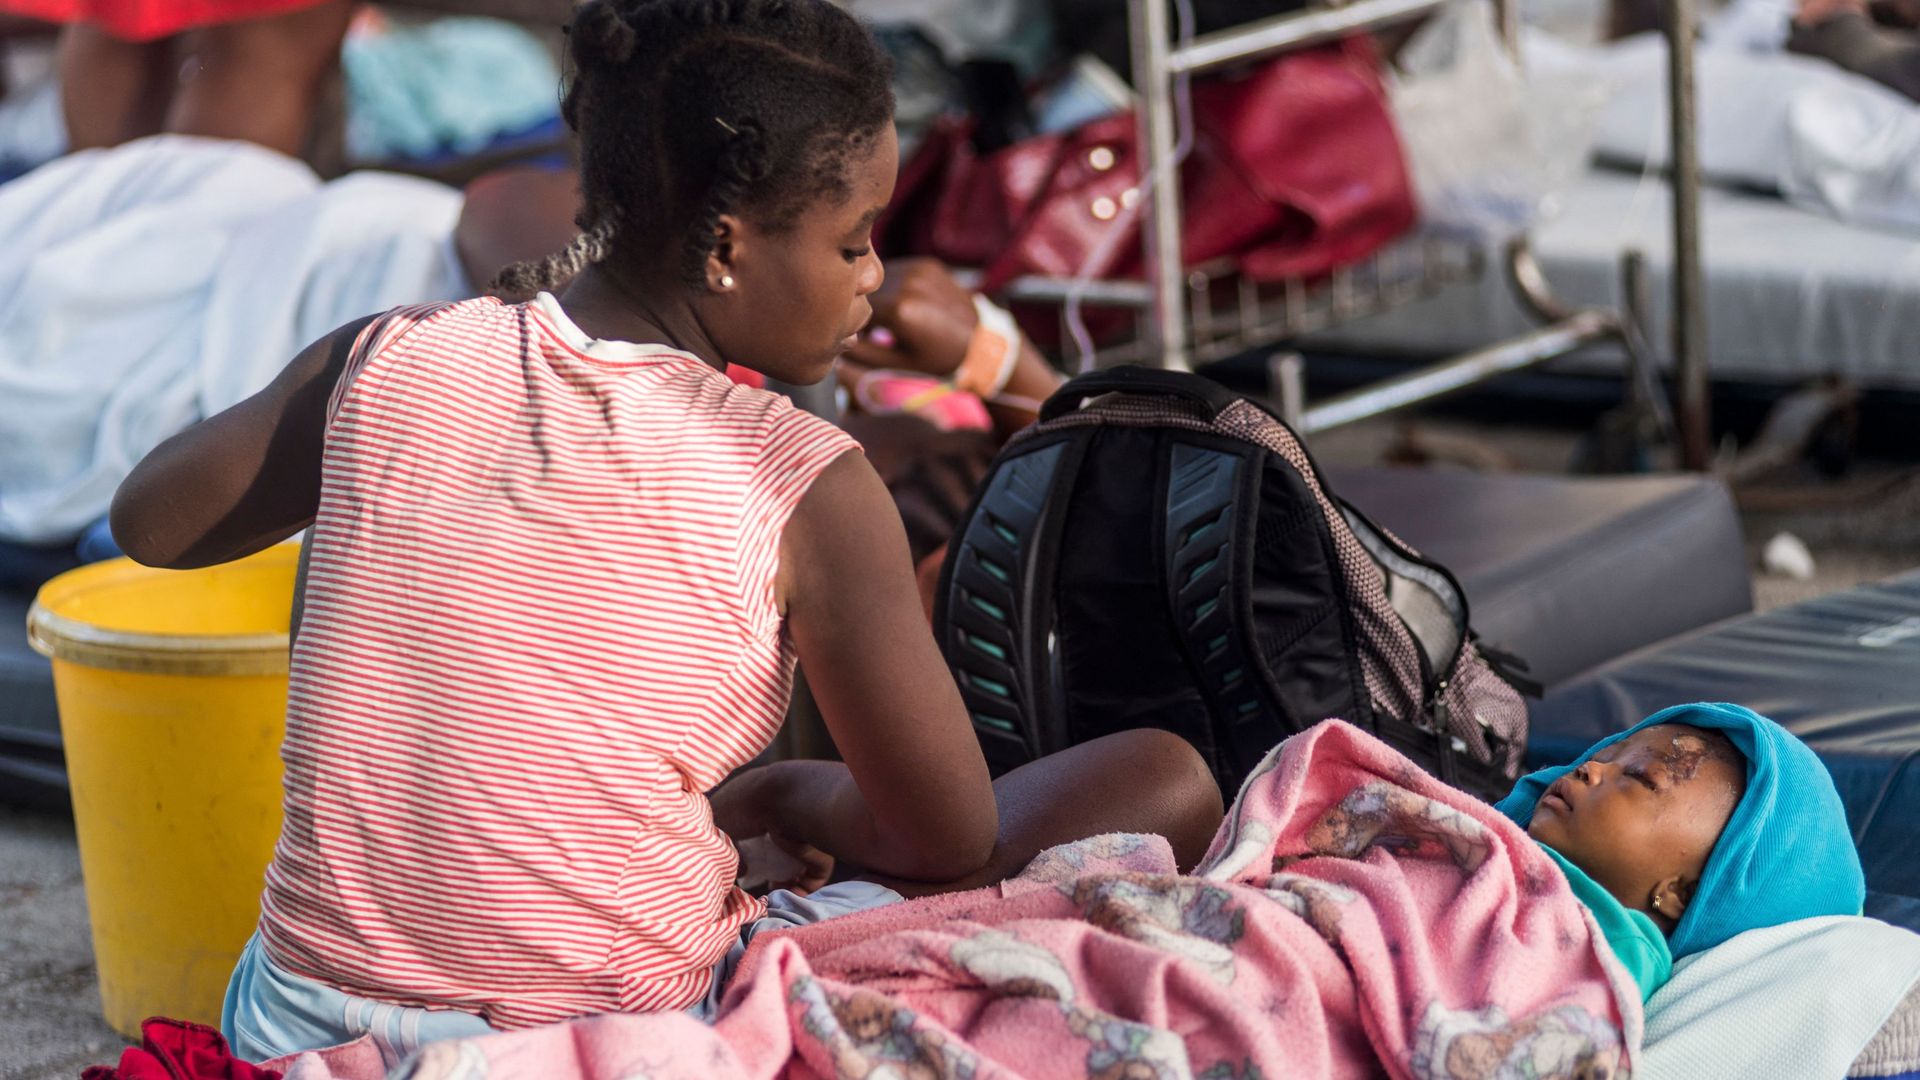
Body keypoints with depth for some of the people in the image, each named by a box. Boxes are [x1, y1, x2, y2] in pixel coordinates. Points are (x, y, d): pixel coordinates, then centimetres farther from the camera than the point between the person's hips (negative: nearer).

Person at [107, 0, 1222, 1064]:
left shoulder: (388, 364, -1)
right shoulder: (805, 488, -13)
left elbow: (148, 520, 19)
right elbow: (952, 840, -5)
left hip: (305, 1031, 6)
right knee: (1167, 783, 3)